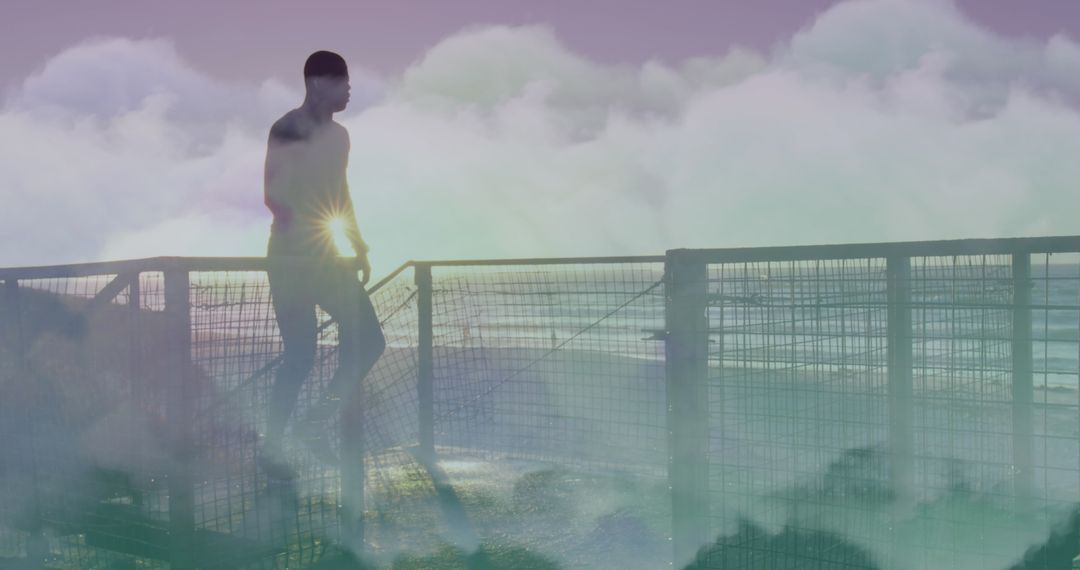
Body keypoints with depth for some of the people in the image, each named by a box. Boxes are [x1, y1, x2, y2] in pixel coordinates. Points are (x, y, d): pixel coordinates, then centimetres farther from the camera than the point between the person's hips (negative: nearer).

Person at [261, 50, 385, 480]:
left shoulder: (338, 136, 15)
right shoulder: (287, 130, -10)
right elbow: (273, 196, -18)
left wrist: (359, 245, 18)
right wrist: (303, 229, -22)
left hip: (328, 255, 8)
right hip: (292, 257, -8)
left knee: (367, 341, 5)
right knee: (301, 355, -4)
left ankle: (316, 422, 16)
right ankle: (271, 446, 8)